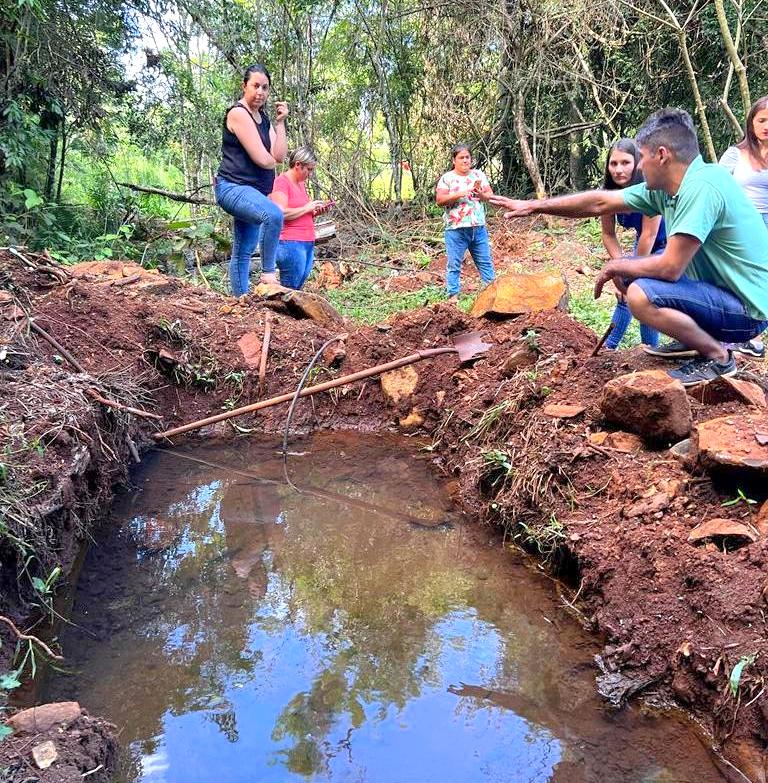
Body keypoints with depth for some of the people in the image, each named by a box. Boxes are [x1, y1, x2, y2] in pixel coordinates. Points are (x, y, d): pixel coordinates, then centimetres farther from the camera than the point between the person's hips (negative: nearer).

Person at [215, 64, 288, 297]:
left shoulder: (264, 118, 17)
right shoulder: (238, 113, -10)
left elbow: (279, 156, 3)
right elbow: (262, 159, -16)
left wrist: (280, 122, 1)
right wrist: (272, 160, 6)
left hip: (252, 191, 10)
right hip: (233, 188, -10)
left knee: (244, 251, 11)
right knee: (274, 214, -35)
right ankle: (268, 272, -23)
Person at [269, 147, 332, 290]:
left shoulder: (301, 184, 19)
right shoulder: (282, 181, -6)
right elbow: (281, 213, -19)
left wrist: (315, 211, 10)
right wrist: (306, 208, -10)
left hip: (308, 244, 9)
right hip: (291, 244, -9)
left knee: (298, 288, 5)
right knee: (289, 290, -9)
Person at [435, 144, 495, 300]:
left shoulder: (479, 175, 10)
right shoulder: (447, 178, -1)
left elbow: (490, 195, 9)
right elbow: (439, 200, -9)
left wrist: (480, 193, -12)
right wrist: (458, 194, -21)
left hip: (478, 228, 4)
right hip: (456, 229, -3)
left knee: (485, 261, 10)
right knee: (454, 264, 0)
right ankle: (453, 295, 6)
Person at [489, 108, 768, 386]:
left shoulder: (702, 187, -25)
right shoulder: (664, 188, 1)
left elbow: (669, 267, -29)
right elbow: (600, 202, 9)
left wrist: (615, 266, -10)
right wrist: (534, 206, 11)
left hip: (746, 308, -9)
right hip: (717, 290, 9)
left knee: (641, 295, -27)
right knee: (627, 273, 12)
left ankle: (718, 357, -7)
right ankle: (699, 339, 14)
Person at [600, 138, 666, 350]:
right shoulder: (609, 192, -17)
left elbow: (649, 235, -30)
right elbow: (608, 234, -7)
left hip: (668, 243, -6)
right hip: (643, 243, 6)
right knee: (625, 292, 3)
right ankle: (609, 346, 15)